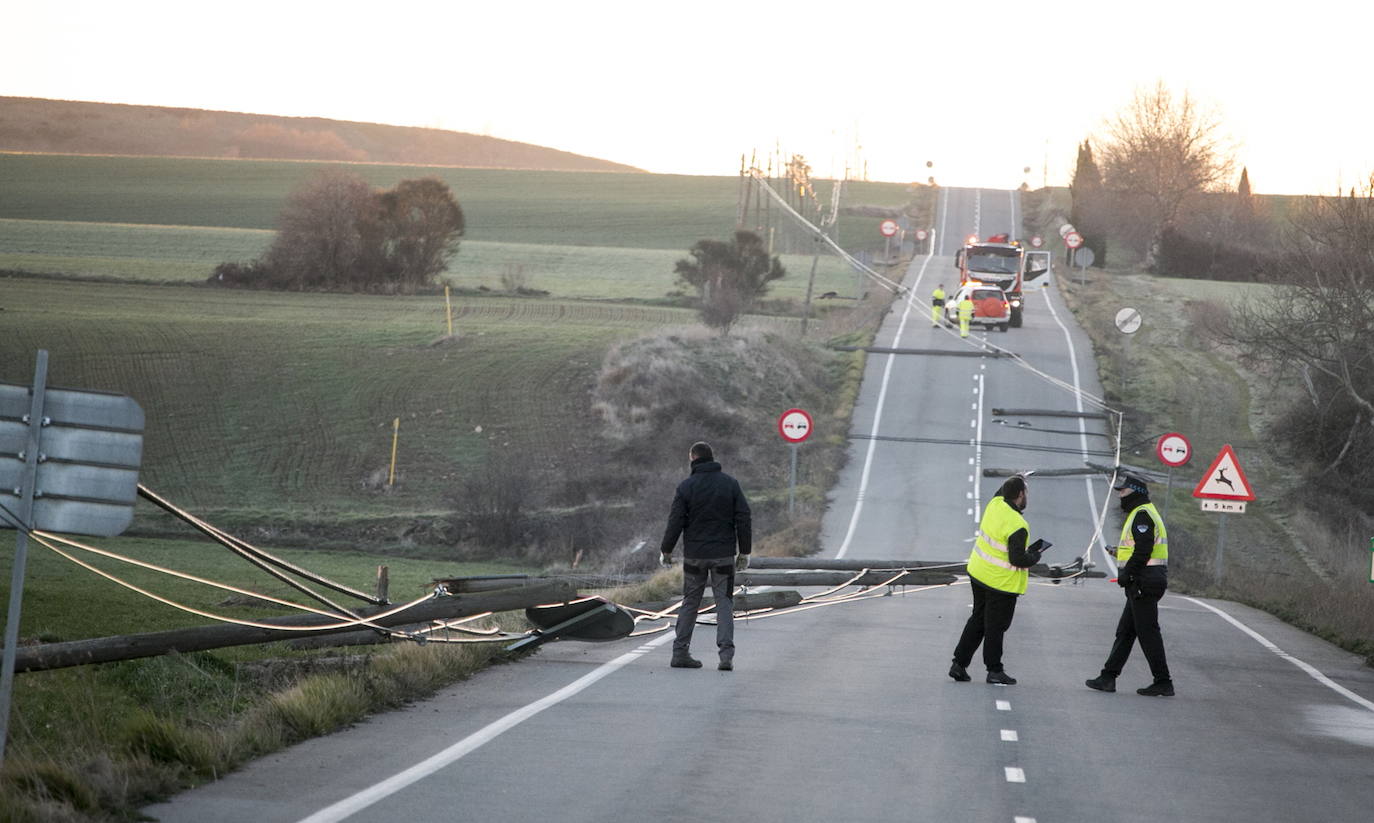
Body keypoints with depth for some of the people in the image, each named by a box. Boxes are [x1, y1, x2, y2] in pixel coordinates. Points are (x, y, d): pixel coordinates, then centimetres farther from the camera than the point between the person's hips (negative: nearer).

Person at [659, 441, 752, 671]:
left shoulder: (686, 487, -4)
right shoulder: (730, 484, 1)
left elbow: (675, 522, -4)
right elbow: (743, 519, 1)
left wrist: (666, 551, 8)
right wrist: (744, 552, 7)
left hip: (694, 555, 0)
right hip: (724, 555, 0)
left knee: (690, 603, 10)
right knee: (724, 602, 3)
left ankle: (681, 652, 9)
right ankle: (726, 654, -10)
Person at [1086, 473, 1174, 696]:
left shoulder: (1142, 515, -14)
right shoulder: (1141, 513, 20)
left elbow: (1143, 550, -22)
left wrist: (1126, 573, -17)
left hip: (1143, 584, -11)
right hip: (1141, 585, 11)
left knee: (1148, 632, -7)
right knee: (1125, 631, 13)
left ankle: (1163, 683, -5)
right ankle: (1108, 677, 17)